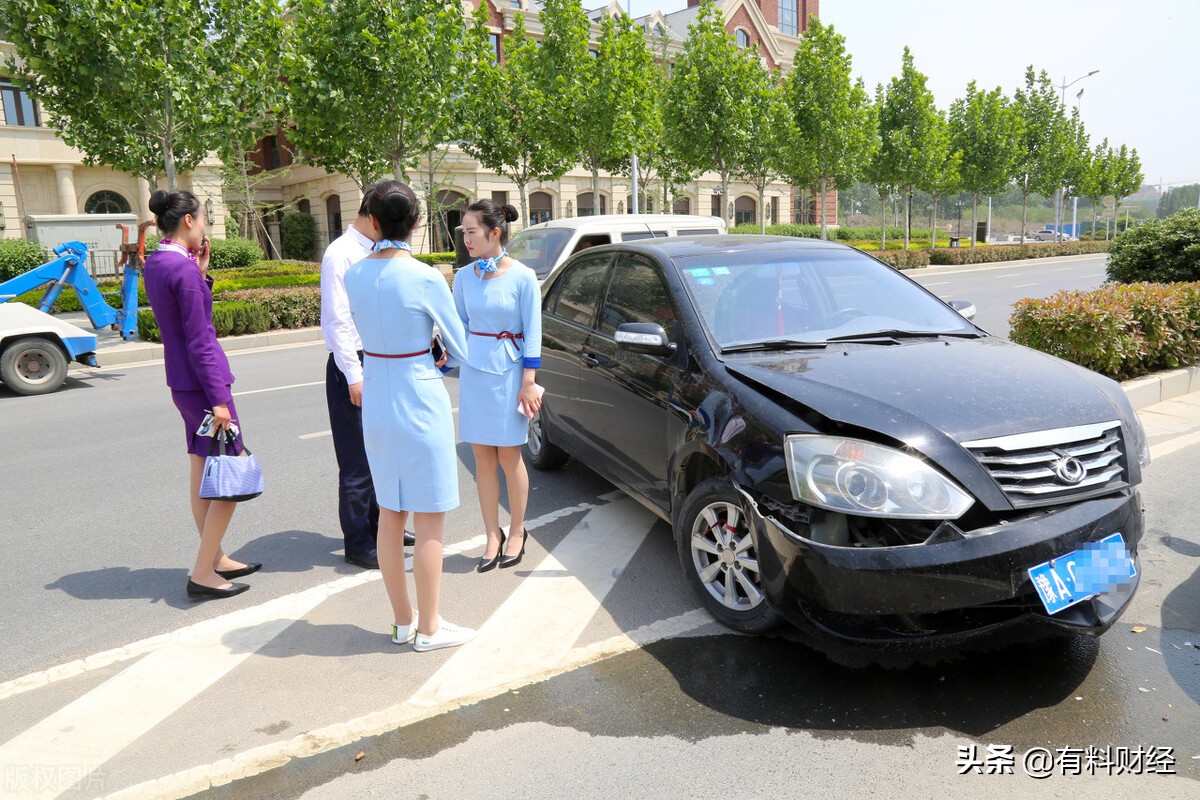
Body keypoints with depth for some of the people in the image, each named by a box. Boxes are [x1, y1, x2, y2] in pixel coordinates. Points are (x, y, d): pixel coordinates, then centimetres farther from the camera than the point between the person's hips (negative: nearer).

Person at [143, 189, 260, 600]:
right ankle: (203, 574, 4)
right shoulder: (184, 268, -17)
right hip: (202, 381, -10)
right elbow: (199, 341, -19)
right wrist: (219, 399, -17)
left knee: (203, 477, 16)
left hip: (182, 382, 10)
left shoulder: (154, 264, 10)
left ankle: (216, 558, 27)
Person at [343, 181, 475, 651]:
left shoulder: (354, 275, 0)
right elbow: (459, 349, -5)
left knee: (389, 516, 15)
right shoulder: (425, 279, -15)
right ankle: (429, 628, 18)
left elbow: (363, 333, 11)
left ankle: (402, 620, 30)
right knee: (429, 521, 6)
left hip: (376, 401, 6)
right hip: (420, 403, -6)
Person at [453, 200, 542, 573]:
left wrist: (529, 382, -10)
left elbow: (532, 333, -6)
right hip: (474, 370, 4)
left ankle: (517, 532, 22)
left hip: (509, 371, -3)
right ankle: (493, 535, 19)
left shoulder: (523, 277, -7)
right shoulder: (464, 276, 3)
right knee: (483, 458, 6)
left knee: (508, 457, 4)